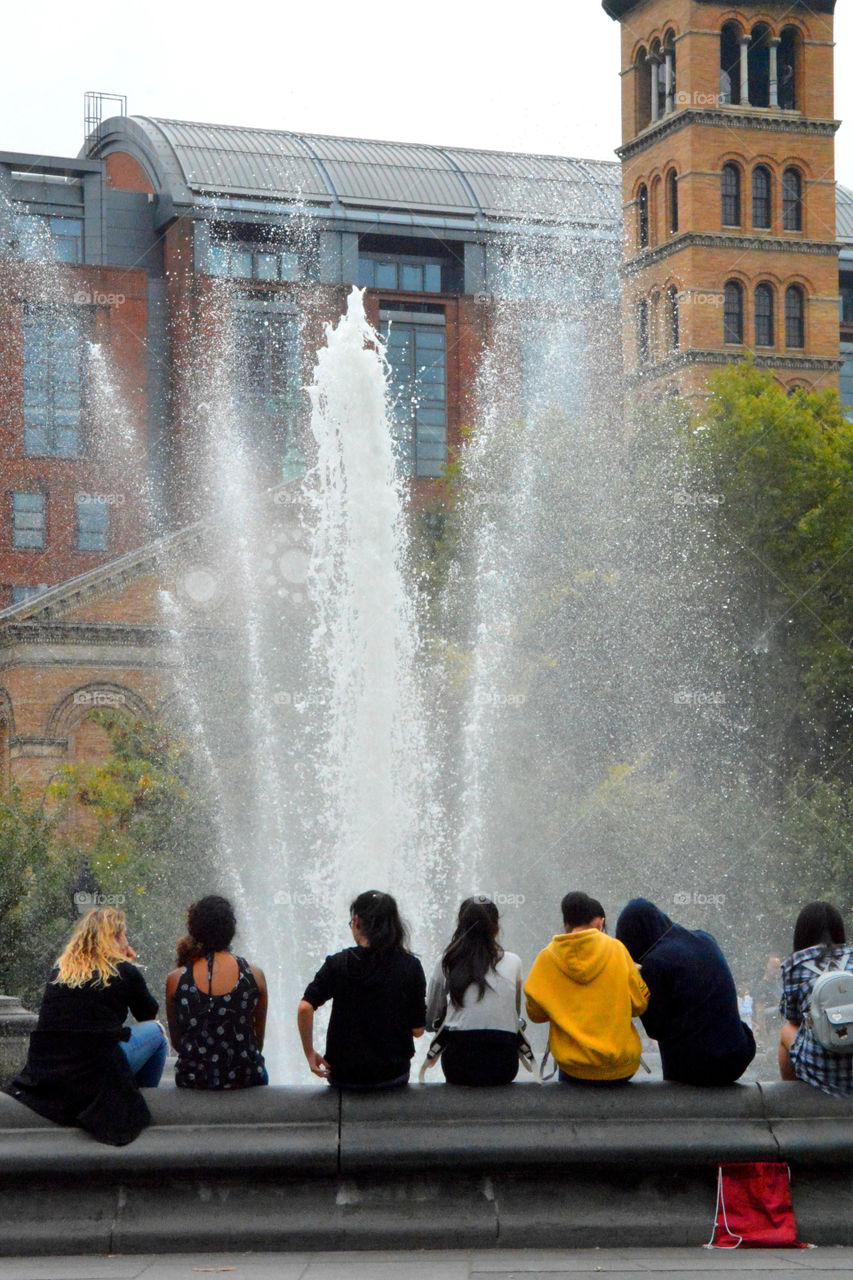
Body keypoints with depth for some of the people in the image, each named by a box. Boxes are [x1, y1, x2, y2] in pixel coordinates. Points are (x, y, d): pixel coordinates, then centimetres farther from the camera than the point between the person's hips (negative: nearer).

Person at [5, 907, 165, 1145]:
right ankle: (144, 1103, 28)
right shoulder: (124, 972, -1)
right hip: (96, 1076, -6)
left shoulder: (60, 970, 12)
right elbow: (149, 1013, 15)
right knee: (155, 1030, 18)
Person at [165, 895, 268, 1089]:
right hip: (244, 1080, 0)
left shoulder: (175, 980, -9)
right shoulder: (254, 975, -9)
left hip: (192, 1080, 0)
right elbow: (259, 1038, 3)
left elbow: (176, 1042, 2)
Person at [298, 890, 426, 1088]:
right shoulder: (410, 966, -5)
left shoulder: (338, 963, -5)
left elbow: (305, 1007, -17)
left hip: (344, 1076, 1)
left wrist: (309, 1053, -6)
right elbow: (417, 1029, -4)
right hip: (394, 1073, -1)